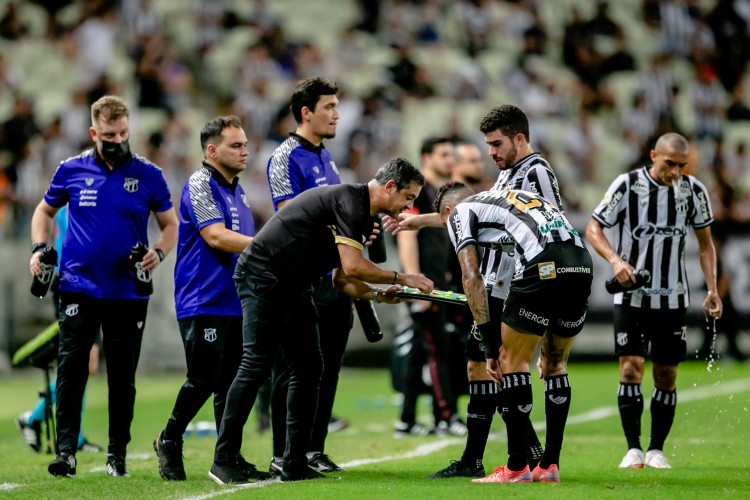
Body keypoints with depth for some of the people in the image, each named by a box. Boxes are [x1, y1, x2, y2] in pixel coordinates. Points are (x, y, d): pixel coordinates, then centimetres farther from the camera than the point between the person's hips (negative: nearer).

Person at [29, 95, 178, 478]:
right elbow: (45, 211, 18)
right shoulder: (72, 170, 4)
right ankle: (66, 452, -10)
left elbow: (170, 224, 11)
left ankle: (117, 454, 16)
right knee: (71, 369, -10)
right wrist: (39, 248, 2)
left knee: (123, 377, 6)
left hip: (129, 292, 1)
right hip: (79, 287, 0)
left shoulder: (148, 175, 2)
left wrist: (159, 252, -8)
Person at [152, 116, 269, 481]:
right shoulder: (200, 186, -11)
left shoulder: (236, 190, 17)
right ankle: (169, 441, 11)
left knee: (232, 382, 7)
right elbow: (217, 237, -23)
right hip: (203, 301, -8)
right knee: (203, 380, -8)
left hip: (235, 301, 8)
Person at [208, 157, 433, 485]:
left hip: (293, 286, 10)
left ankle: (295, 463, 7)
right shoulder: (350, 200, -17)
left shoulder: (360, 213, 14)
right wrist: (400, 278, -13)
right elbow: (352, 267, -25)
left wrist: (378, 295, 0)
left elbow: (342, 279, 17)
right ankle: (223, 460, -8)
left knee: (309, 367, 5)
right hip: (263, 279, -10)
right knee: (256, 366, -12)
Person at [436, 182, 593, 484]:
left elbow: (472, 278, 7)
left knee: (513, 359, 6)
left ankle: (517, 468, 7)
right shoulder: (506, 198, 37)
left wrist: (489, 343, 7)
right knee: (555, 364, 19)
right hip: (582, 262, 7)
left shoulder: (459, 213, 17)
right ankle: (550, 466, 19)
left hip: (543, 265, -7)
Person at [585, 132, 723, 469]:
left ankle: (656, 450, 11)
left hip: (672, 298, 2)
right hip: (630, 294, -2)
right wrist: (615, 260, -20)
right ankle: (633, 449, -9)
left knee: (666, 375, 2)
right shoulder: (627, 185, -9)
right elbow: (593, 229, -3)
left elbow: (705, 242, 11)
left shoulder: (694, 190, -1)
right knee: (630, 367, -12)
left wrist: (712, 289, 3)